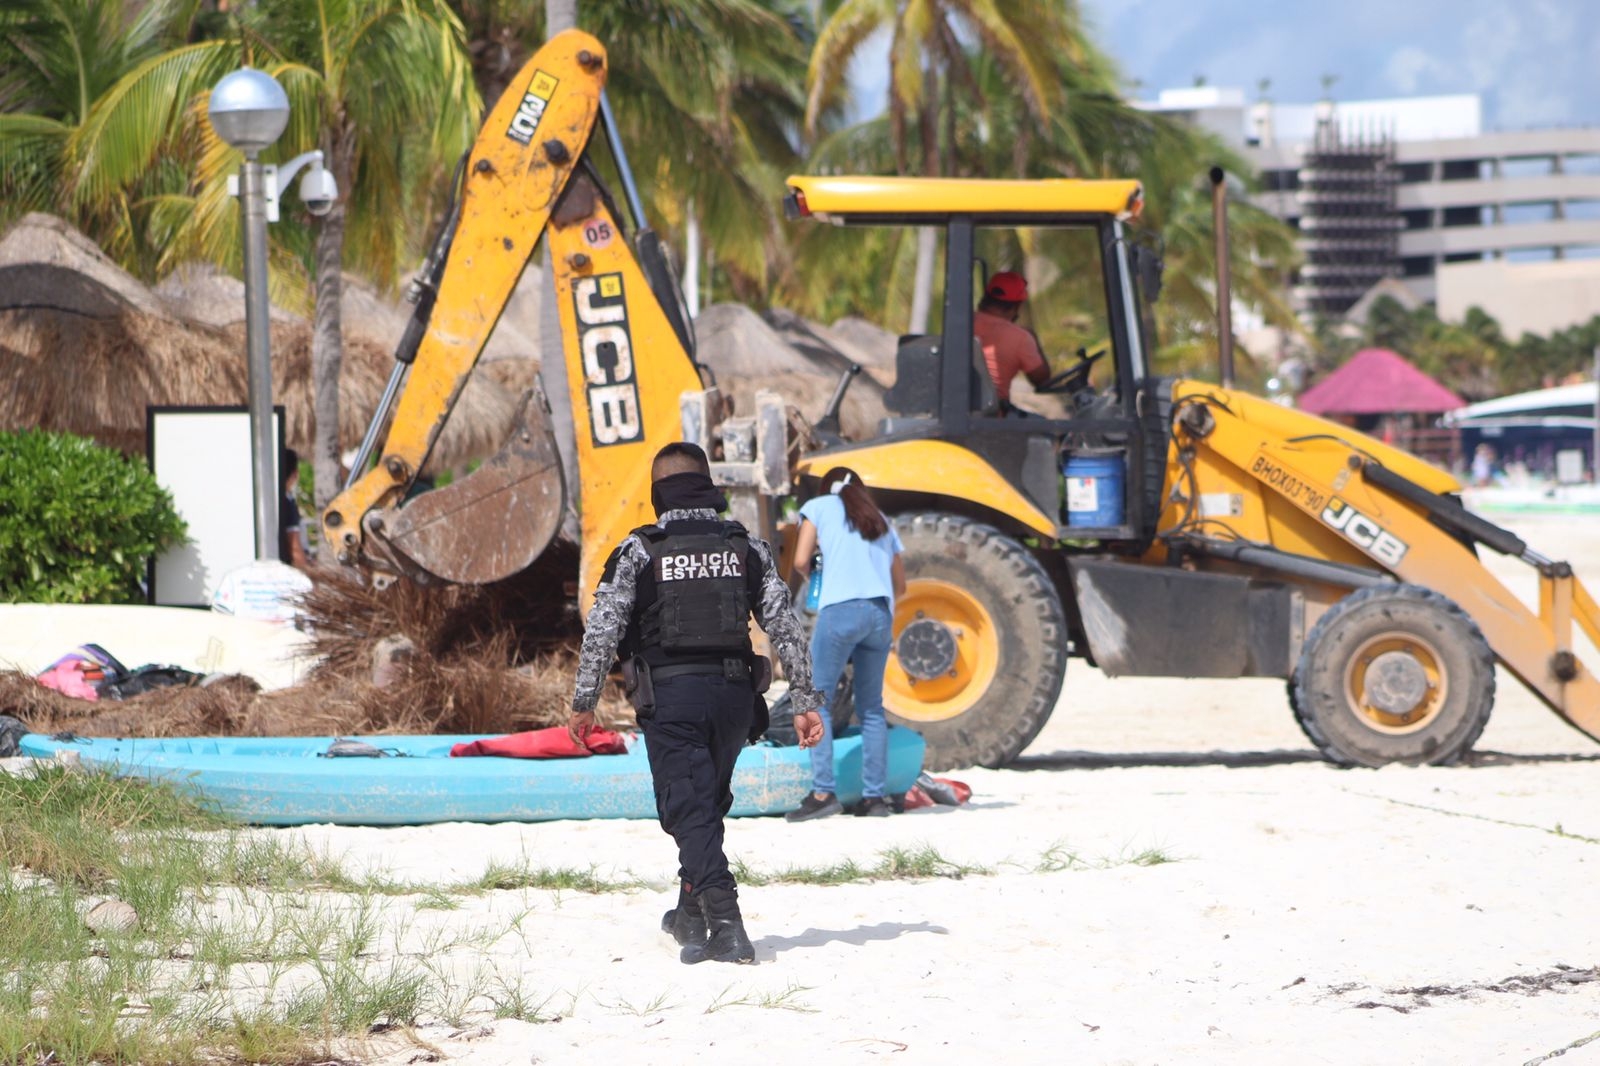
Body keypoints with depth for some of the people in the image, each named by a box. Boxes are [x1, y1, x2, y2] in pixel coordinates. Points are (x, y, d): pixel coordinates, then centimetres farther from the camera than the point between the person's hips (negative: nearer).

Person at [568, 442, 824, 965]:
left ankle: (726, 926, -19)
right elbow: (785, 627, 3)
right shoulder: (747, 548, 7)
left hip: (670, 694, -4)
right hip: (733, 693, 4)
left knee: (690, 811, -5)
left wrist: (583, 702, 2)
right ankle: (691, 916, 32)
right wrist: (805, 700, 5)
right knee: (709, 807, 22)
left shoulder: (638, 552, -3)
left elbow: (601, 631, -5)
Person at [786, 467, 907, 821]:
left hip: (841, 609, -5)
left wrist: (812, 575, 24)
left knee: (817, 700, -2)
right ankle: (875, 795, 6)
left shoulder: (819, 507, 13)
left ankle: (822, 792, -13)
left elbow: (801, 561, 3)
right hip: (881, 615, 5)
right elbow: (900, 585, 28)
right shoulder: (881, 522, 27)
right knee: (871, 706, 12)